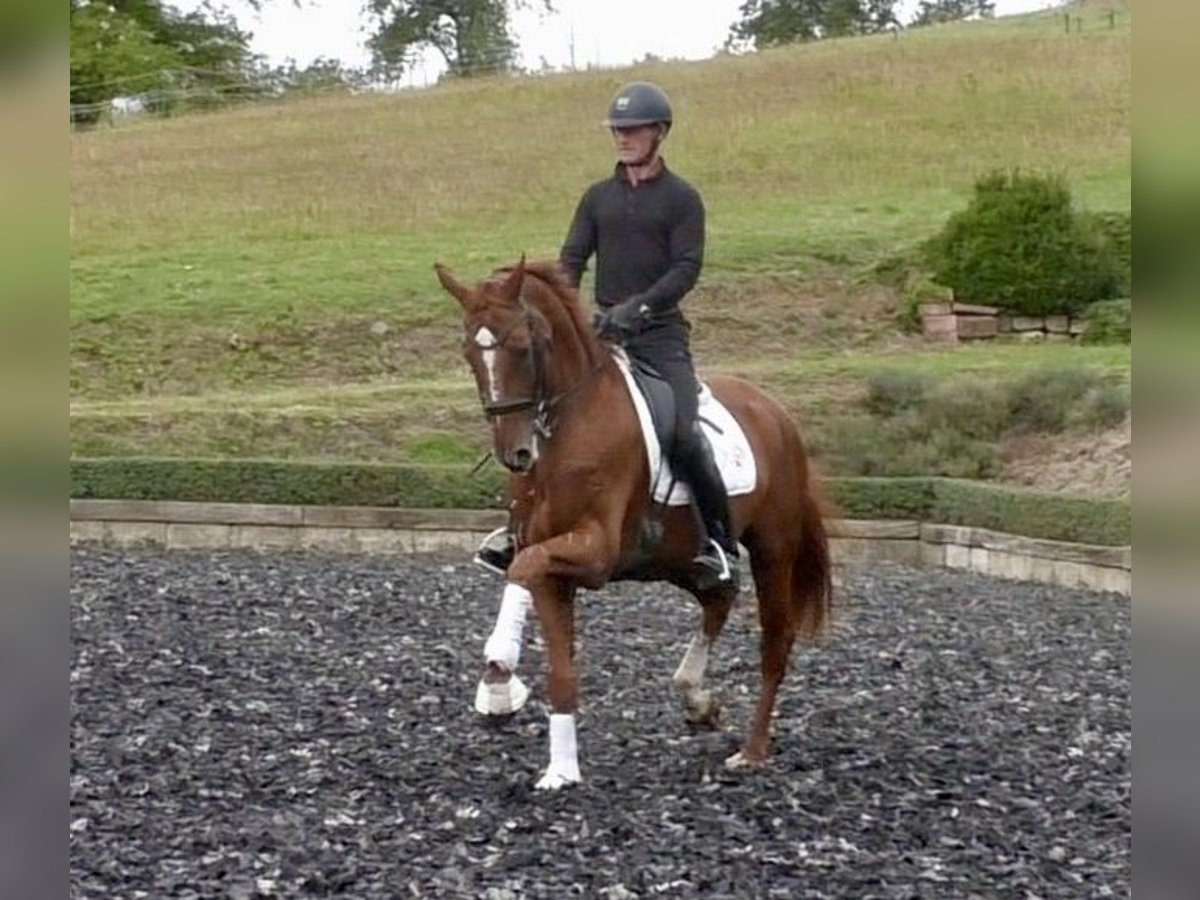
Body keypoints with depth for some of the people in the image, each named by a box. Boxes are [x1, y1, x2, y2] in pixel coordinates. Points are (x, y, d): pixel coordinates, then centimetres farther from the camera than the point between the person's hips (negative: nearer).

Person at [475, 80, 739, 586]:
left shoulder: (682, 199, 0)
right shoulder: (599, 197, 13)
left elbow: (687, 268, -10)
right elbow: (572, 258, 7)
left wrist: (640, 305, -24)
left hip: (661, 334, -5)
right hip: (603, 330, 5)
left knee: (682, 432, -21)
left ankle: (720, 539, -8)